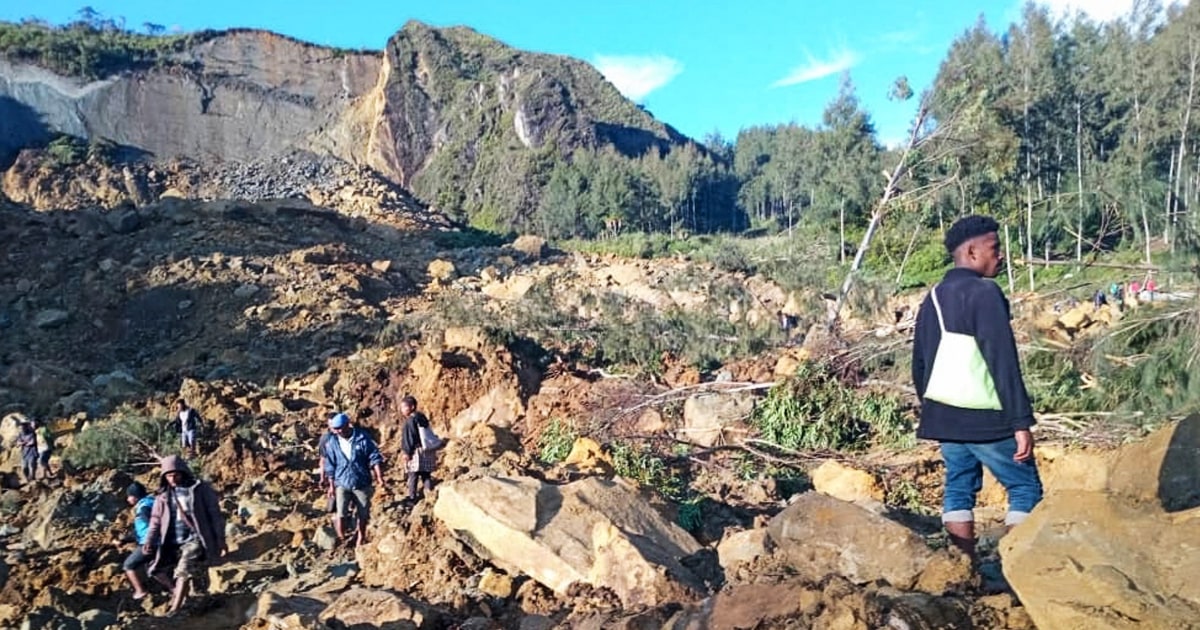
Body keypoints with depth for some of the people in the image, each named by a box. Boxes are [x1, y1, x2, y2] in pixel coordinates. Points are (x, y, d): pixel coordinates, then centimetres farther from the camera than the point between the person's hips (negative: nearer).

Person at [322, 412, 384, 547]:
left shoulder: (362, 438, -10)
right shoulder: (332, 442, -4)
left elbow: (375, 458, -7)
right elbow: (330, 466, 5)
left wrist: (379, 476, -14)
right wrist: (331, 485, 7)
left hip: (362, 483, -1)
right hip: (342, 483, 1)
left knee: (362, 513, 11)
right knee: (341, 513, -12)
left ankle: (361, 536, 33)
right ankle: (341, 538, 4)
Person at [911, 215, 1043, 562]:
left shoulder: (933, 297, 11)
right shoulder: (984, 293, -13)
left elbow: (919, 363, 15)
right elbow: (1003, 363, -18)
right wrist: (1021, 422, -16)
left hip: (943, 414, 7)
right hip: (984, 418, -7)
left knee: (959, 488, 12)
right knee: (1026, 488, 5)